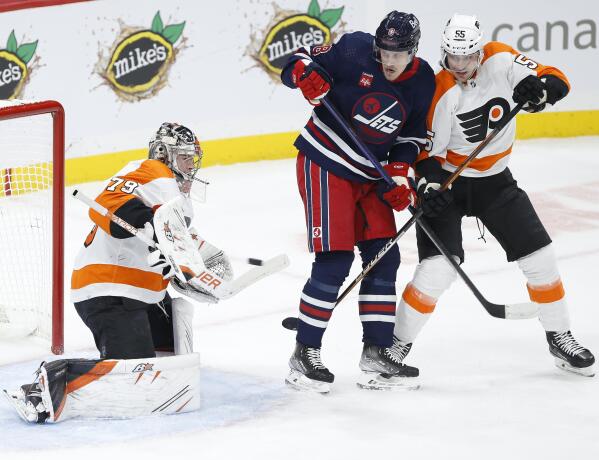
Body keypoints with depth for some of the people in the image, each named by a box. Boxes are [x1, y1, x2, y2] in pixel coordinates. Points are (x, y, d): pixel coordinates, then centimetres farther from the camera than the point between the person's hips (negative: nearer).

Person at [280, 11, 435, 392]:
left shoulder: (423, 82, -2)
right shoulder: (356, 50, -16)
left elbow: (412, 136, 8)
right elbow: (300, 62, -7)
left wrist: (399, 174, -5)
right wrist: (305, 74, -29)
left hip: (369, 174, 6)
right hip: (324, 162, -6)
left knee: (384, 258, 4)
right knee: (334, 262, -11)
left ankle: (377, 352, 14)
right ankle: (304, 355, -1)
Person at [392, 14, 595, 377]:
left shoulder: (500, 60, -14)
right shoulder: (440, 92, -21)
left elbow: (558, 82, -12)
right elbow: (428, 150, -15)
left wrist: (539, 90, -34)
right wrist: (430, 184, -32)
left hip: (494, 180, 4)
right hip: (448, 182, -4)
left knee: (539, 255, 1)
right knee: (439, 266, -18)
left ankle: (560, 337, 19)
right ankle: (397, 345, -4)